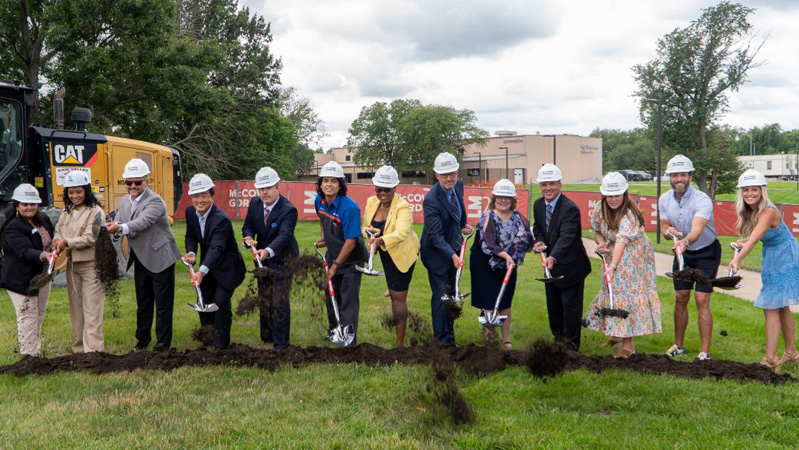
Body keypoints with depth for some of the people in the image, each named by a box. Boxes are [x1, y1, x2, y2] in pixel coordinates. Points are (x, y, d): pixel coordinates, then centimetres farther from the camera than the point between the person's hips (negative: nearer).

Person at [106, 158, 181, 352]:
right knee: (143, 303, 16)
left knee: (163, 303, 0)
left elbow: (142, 222, -31)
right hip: (140, 261, 7)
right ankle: (142, 340, 26)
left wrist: (120, 228, -46)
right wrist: (112, 228, -20)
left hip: (160, 259, -7)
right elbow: (119, 224, 4)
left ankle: (163, 342, 8)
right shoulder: (124, 202, 9)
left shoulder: (155, 201, -16)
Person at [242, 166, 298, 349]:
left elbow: (284, 235, -36)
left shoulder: (288, 210, -24)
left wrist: (268, 251, -54)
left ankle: (280, 344, 0)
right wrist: (249, 237, -20)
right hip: (262, 258, 6)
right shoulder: (254, 203, -4)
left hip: (282, 260, -6)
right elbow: (248, 225, 4)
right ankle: (266, 339, 29)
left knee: (280, 301, -8)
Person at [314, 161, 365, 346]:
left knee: (348, 301, -5)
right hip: (332, 256, 7)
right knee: (331, 297, 19)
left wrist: (336, 265, -22)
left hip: (350, 261, -7)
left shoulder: (349, 207, -29)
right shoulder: (319, 201, -6)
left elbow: (351, 241, -27)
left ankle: (348, 341, 3)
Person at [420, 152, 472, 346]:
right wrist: (452, 255, -39)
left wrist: (463, 225, 6)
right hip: (437, 252, -7)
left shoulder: (458, 185, -6)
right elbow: (436, 236, -30)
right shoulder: (431, 199, -29)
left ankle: (450, 336, 30)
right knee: (441, 295, -3)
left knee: (452, 294, 17)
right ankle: (441, 338, 11)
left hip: (454, 249, 8)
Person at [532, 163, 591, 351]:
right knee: (553, 306, 17)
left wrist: (553, 257, -50)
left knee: (570, 306, 0)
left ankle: (571, 345, 13)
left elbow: (566, 237, -35)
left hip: (570, 265, -7)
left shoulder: (570, 208, -24)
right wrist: (539, 241, -9)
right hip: (551, 264, 7)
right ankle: (558, 339, 33)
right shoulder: (538, 204, 0)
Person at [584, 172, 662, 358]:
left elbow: (622, 240, -45)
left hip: (634, 258, -6)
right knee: (612, 292, 12)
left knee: (628, 293, -9)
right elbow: (597, 231, 6)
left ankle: (628, 343, -3)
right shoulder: (600, 209, -10)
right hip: (612, 254, 6)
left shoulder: (629, 214, -31)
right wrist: (601, 243, -16)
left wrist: (613, 266, -56)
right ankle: (617, 333, 32)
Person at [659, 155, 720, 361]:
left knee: (702, 300, -10)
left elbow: (697, 229, -41)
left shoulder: (702, 200, -26)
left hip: (707, 252, -5)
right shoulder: (664, 200, -7)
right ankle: (678, 345, 22)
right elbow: (664, 226, -2)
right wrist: (669, 231, -27)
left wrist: (685, 241, -62)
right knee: (680, 299, 8)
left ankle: (705, 351, -3)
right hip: (683, 252, 5)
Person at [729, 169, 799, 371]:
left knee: (771, 307, -12)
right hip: (771, 258, 9)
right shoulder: (748, 211, -2)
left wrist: (737, 259, -53)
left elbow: (754, 239, -42)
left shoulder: (768, 212, -27)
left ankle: (770, 359, -9)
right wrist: (743, 243, -6)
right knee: (780, 307, 18)